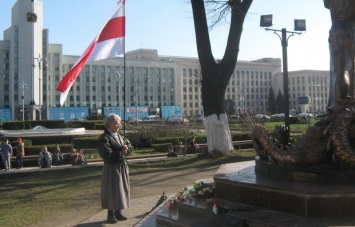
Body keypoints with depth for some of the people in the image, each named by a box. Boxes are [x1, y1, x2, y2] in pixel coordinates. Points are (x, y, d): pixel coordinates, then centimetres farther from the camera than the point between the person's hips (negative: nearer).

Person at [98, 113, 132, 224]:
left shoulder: (119, 136, 11)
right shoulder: (104, 138, -15)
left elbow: (128, 144, 12)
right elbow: (106, 154, -23)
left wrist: (126, 148, -12)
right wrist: (120, 153, -18)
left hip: (122, 167, 8)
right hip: (112, 168, -8)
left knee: (121, 189, 14)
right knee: (112, 191, 0)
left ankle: (118, 212, 26)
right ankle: (110, 214, 12)